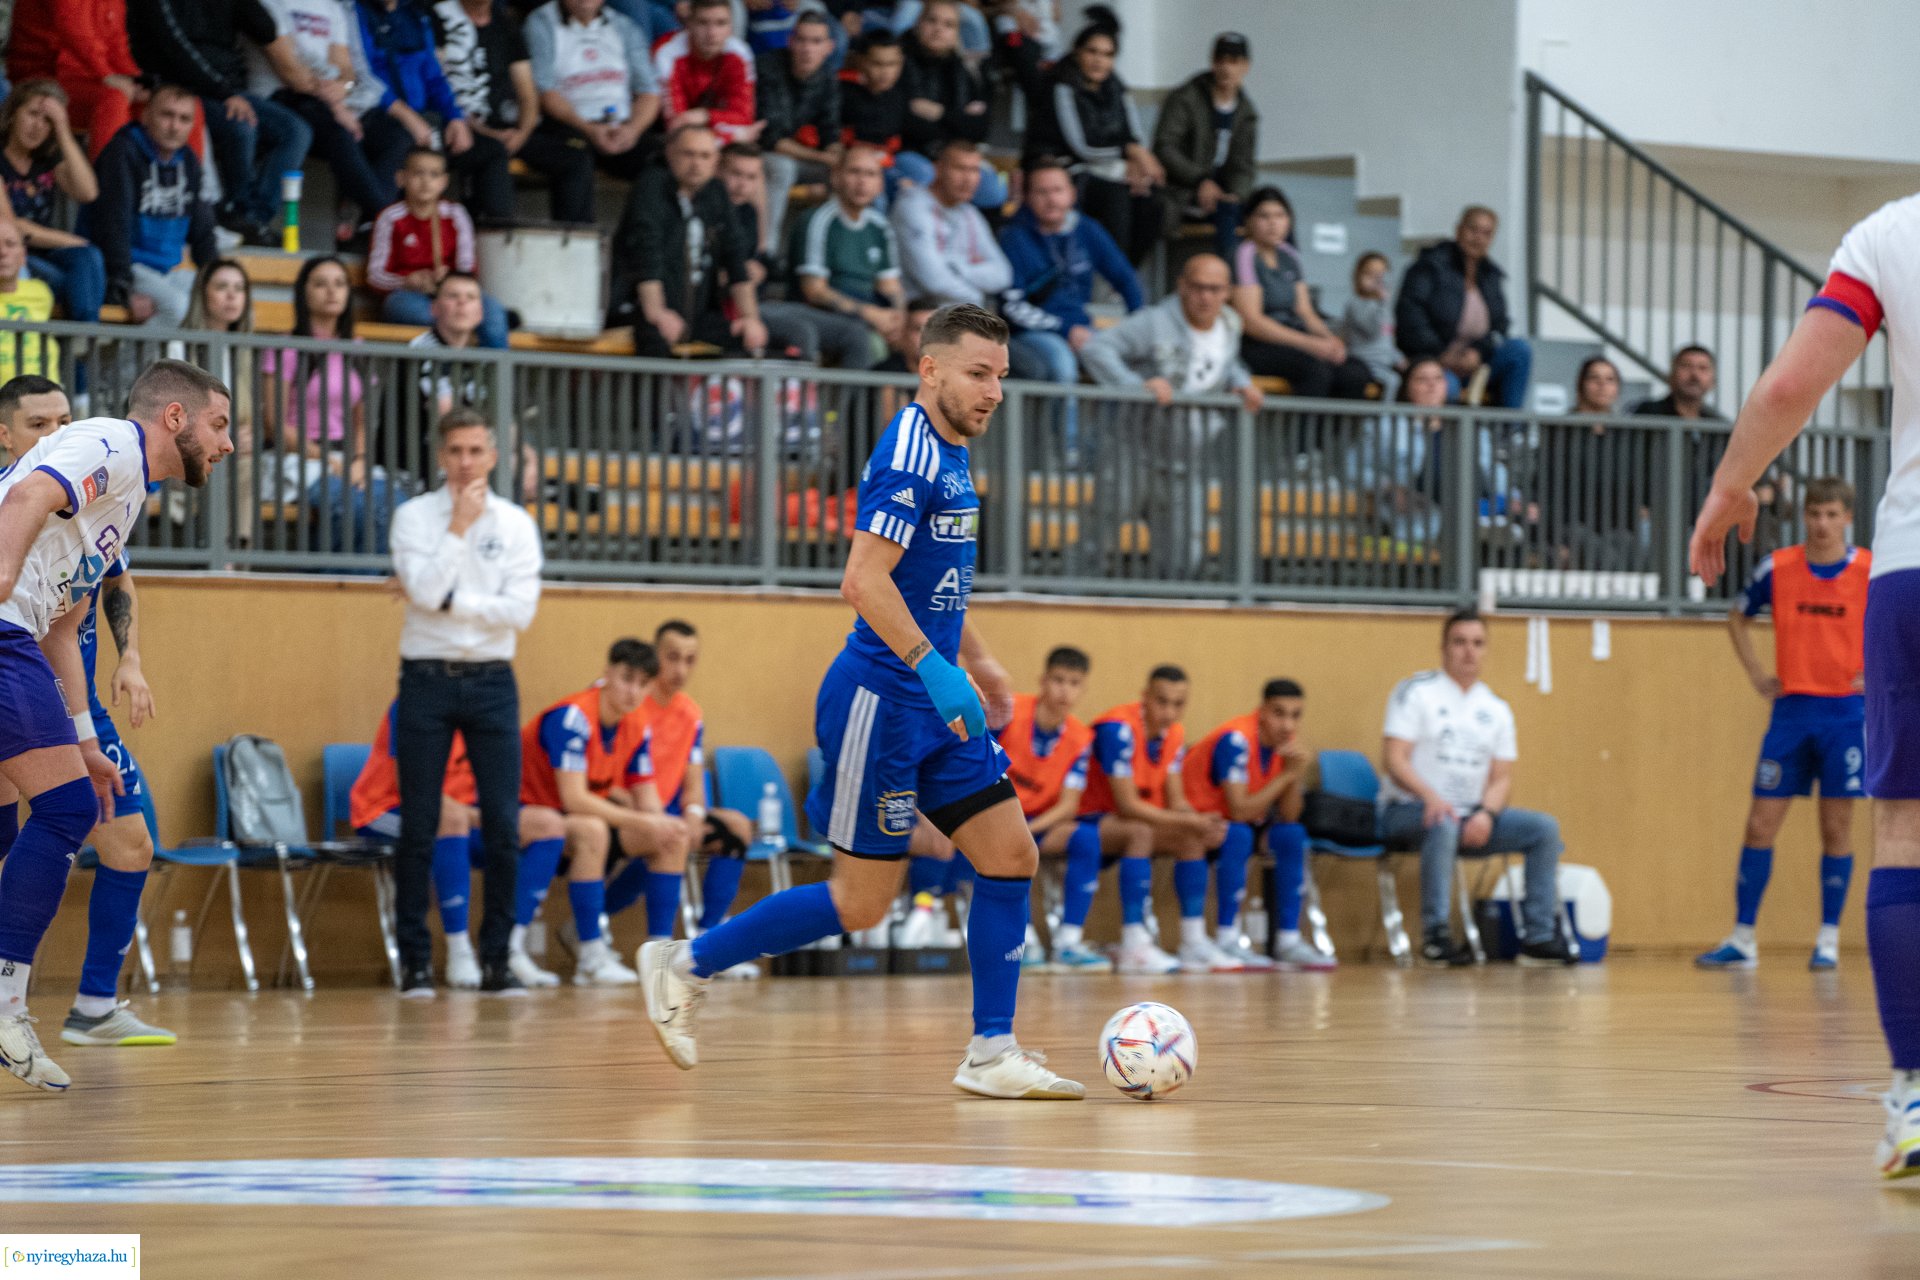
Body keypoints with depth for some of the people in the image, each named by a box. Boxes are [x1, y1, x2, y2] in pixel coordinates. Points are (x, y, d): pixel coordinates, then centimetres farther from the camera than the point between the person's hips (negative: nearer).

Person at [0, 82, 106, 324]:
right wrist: (68, 241, -11)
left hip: (45, 255, 5)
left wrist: (63, 133, -9)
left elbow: (87, 193, -6)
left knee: (88, 258, -28)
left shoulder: (49, 158, 11)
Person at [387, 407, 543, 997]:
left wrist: (450, 601, -10)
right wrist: (459, 526, -12)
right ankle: (416, 959, 5)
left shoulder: (516, 524, 5)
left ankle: (496, 958, 4)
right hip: (427, 679, -2)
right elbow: (425, 590, -15)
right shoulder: (414, 516, 0)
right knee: (419, 825, -1)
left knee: (503, 824, -3)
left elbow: (519, 610, -5)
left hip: (491, 681, 2)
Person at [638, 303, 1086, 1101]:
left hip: (934, 705, 9)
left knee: (1012, 857, 2)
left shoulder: (950, 455, 14)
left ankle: (992, 1054, 5)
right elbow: (864, 580, -26)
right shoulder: (908, 457, -17)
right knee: (862, 902, -4)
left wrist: (977, 661, 26)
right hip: (880, 699, -9)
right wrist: (936, 669, -29)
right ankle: (685, 966, 9)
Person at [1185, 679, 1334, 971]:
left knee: (1292, 835, -12)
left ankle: (1288, 939, -9)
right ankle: (1226, 940, -29)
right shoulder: (1236, 740, -26)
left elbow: (1288, 816, -7)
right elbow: (1239, 811, -31)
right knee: (1238, 836, -33)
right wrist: (1287, 775, -26)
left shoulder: (1286, 741, -4)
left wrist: (1297, 775, -23)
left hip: (1242, 822, 7)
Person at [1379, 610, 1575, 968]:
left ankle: (1539, 938, -12)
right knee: (1443, 825, -39)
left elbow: (1502, 777, 8)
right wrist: (1430, 796, -31)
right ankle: (1436, 935, -35)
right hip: (1408, 811, -6)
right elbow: (1395, 759, -13)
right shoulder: (1416, 693, -4)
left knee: (1544, 828, -11)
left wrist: (1486, 814, -15)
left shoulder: (1496, 709, 12)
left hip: (1472, 814, 6)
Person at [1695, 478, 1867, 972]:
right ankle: (1742, 940, 5)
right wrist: (1757, 673, 6)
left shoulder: (1871, 572, -4)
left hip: (1846, 712, -2)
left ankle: (1828, 940, 9)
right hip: (1791, 709, 2)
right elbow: (1738, 618, 17)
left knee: (1836, 826, 1)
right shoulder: (1778, 569, 1)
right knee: (1761, 824, 0)